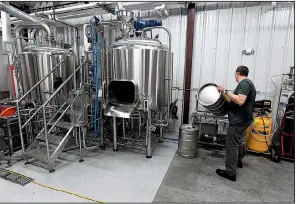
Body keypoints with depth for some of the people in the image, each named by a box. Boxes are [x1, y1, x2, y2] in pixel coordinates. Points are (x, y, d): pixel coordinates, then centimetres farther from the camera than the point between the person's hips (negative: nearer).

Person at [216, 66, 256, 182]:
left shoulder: (244, 84, -18)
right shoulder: (248, 83, 14)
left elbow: (240, 101, -31)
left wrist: (225, 91, -27)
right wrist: (229, 99, 23)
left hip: (238, 121, -10)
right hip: (242, 119, 11)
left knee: (232, 145, -3)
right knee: (238, 141, 26)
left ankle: (230, 173, 6)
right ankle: (238, 161, 45)